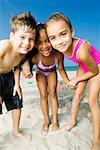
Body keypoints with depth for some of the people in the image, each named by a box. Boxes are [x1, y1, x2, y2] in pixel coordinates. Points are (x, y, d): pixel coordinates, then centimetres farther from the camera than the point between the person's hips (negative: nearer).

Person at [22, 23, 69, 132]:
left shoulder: (58, 54, -38)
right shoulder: (35, 57, -45)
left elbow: (61, 69, -19)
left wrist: (68, 81, -19)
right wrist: (26, 66, -50)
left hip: (52, 72, 1)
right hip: (40, 73, 0)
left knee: (52, 93, -2)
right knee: (43, 95, -2)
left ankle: (55, 120, 13)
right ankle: (46, 120, 15)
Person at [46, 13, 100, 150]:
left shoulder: (81, 51, -44)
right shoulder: (61, 45, -27)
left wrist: (76, 80, -13)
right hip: (83, 66, 6)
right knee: (77, 95, 9)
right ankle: (73, 121, 32)